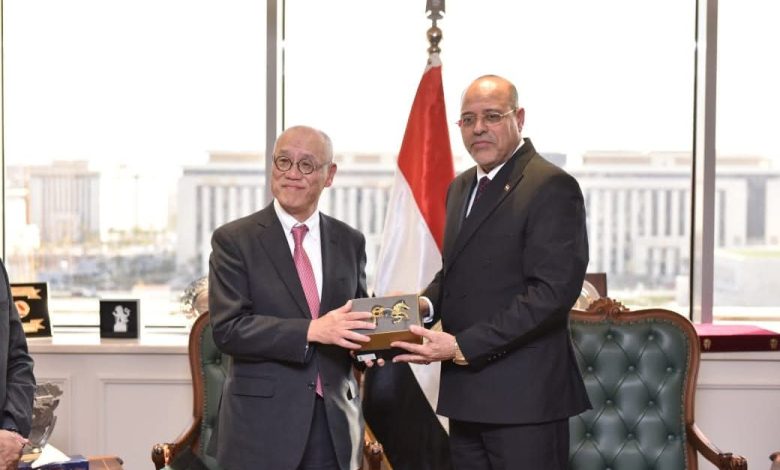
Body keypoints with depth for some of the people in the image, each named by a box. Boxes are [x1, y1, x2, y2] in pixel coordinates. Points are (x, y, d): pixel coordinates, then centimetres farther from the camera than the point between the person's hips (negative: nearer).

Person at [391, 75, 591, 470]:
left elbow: (552, 291, -19)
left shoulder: (551, 187, -11)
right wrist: (427, 303, 1)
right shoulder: (460, 188, 16)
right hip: (466, 393, 8)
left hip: (523, 396, -8)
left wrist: (462, 346, -21)